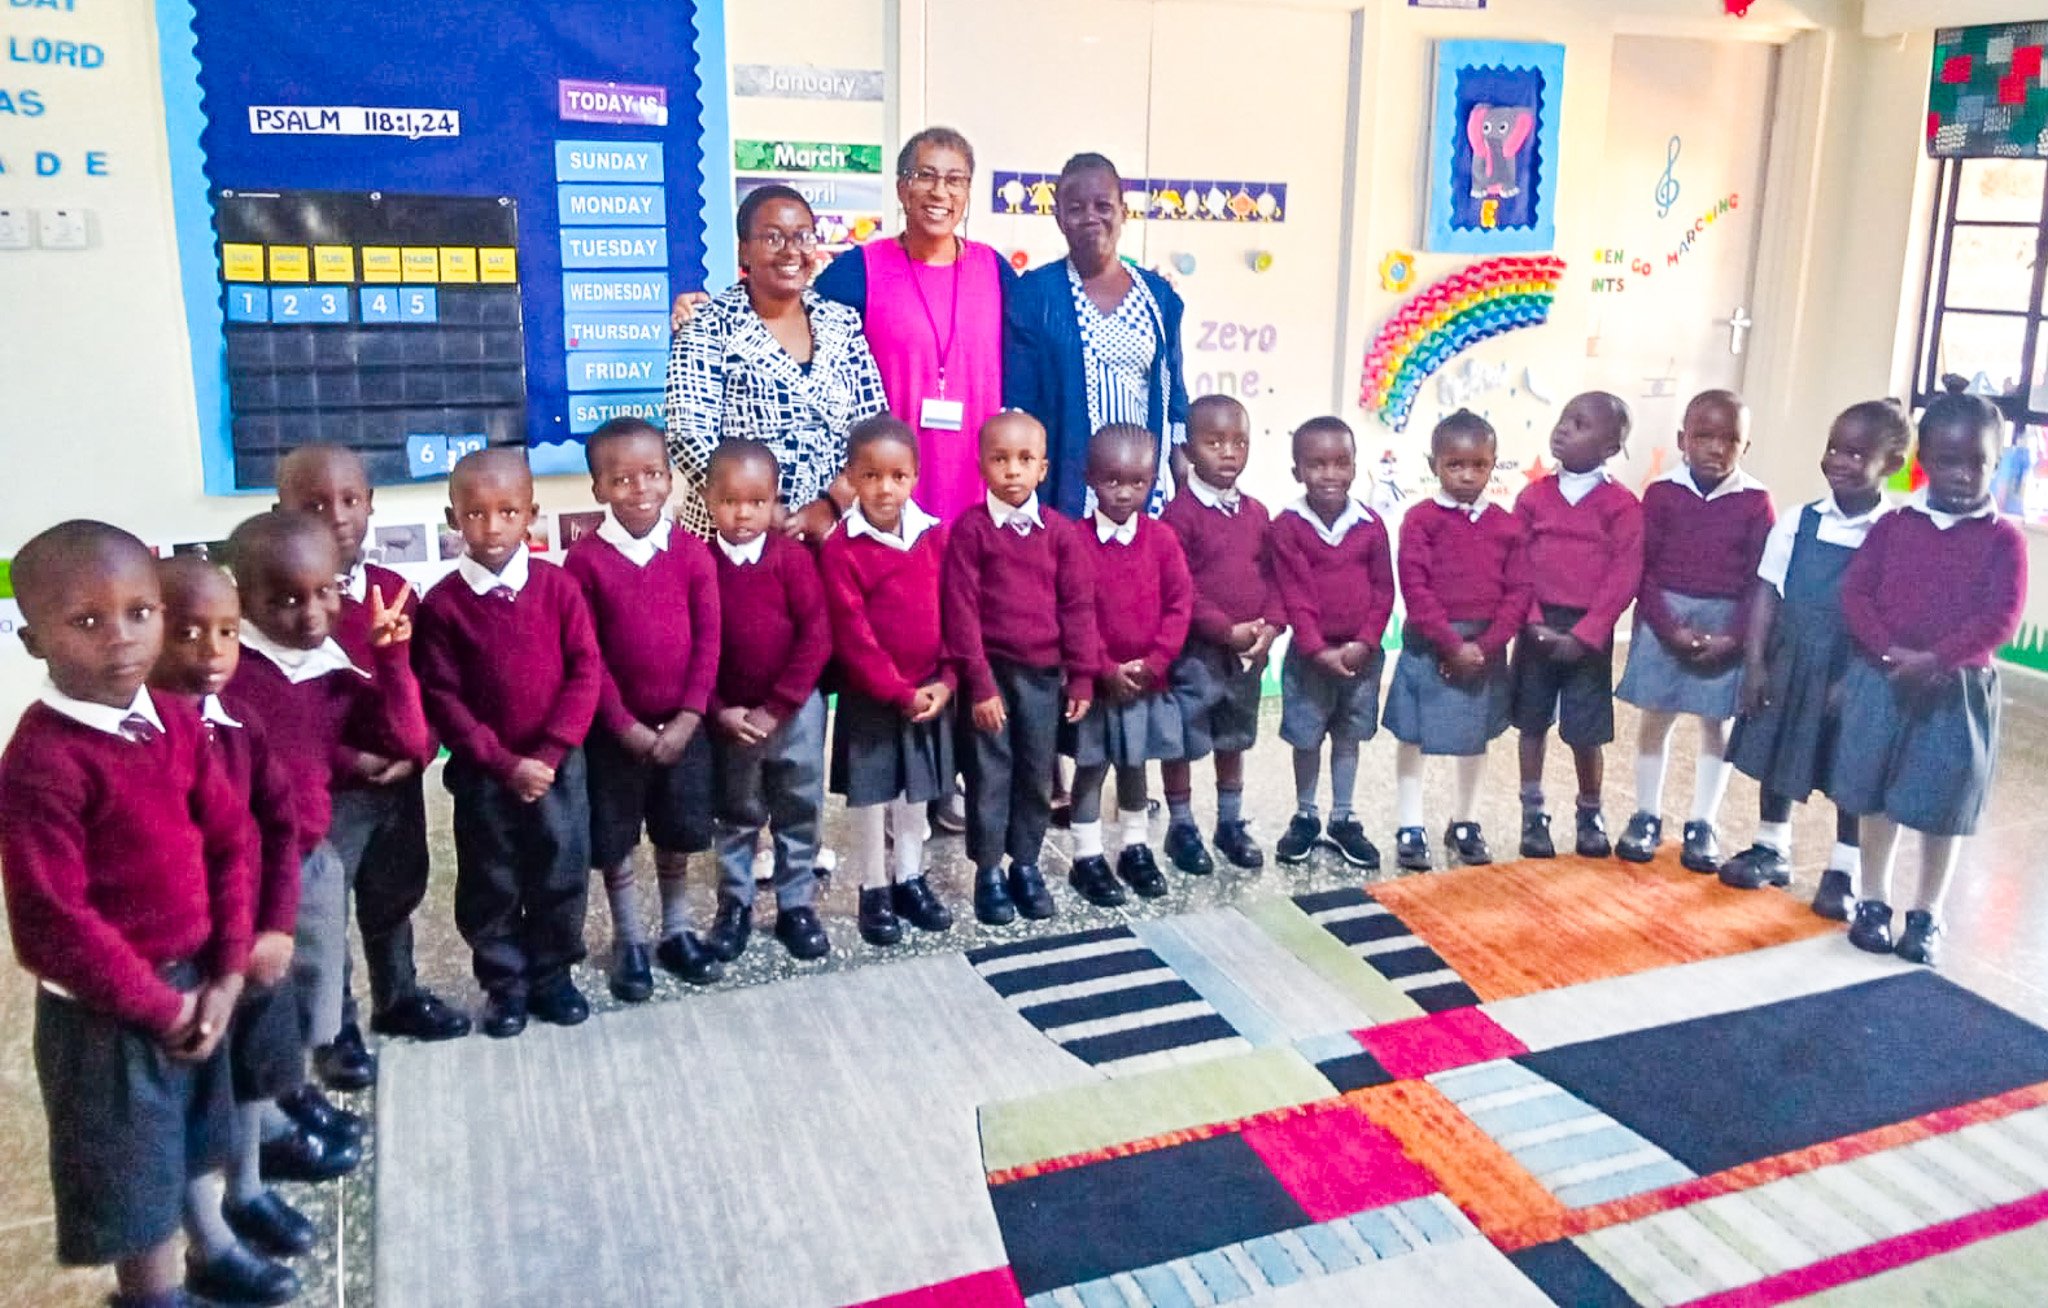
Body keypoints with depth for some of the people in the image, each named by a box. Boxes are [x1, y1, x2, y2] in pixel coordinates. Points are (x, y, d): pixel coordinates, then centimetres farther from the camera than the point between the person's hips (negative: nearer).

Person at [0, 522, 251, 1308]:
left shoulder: (177, 724, -1)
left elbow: (231, 842, 3)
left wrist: (225, 975, -4)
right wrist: (159, 1006, -14)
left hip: (194, 986, 6)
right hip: (103, 1018, -6)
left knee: (180, 1168, 21)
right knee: (136, 1200, 9)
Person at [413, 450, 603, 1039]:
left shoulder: (558, 586, -4)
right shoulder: (443, 603, -7)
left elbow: (586, 672, -5)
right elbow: (441, 697, -8)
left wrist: (550, 752, -13)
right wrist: (503, 762, -14)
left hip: (559, 764, 1)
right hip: (482, 772, -1)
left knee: (561, 877, 9)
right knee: (490, 885, 10)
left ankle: (552, 974, 28)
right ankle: (504, 984, 27)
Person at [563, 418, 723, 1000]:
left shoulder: (692, 551, -4)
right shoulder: (585, 559, -10)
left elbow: (707, 640, -4)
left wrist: (689, 716, -10)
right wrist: (624, 724, -12)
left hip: (682, 724, 2)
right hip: (614, 728, -2)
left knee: (678, 833, 14)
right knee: (613, 839, 9)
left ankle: (675, 932, 32)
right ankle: (629, 941, 26)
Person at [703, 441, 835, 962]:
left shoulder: (792, 557, -9)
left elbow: (816, 637, -12)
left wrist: (776, 706, -14)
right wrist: (719, 709, -12)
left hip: (796, 709, -1)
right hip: (728, 714, 1)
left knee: (799, 813, 10)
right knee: (734, 816, 15)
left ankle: (796, 905, 24)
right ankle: (734, 905, 29)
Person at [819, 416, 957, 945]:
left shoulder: (935, 536, 0)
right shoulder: (840, 548, -14)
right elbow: (852, 636, -16)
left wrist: (946, 681, -7)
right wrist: (899, 692, -16)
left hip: (930, 693, 4)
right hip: (869, 699, -4)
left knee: (917, 792, 16)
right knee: (869, 795, 8)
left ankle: (910, 879, 31)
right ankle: (874, 890, 21)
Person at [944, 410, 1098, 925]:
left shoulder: (1060, 531, 2)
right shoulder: (969, 528, -7)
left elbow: (1079, 606, 2)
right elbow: (960, 610, -10)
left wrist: (1081, 677, -2)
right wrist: (979, 682, -13)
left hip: (1044, 672, 3)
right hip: (990, 672, -3)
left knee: (1037, 775, 11)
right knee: (989, 775, 5)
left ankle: (1026, 865, 25)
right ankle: (989, 871, 18)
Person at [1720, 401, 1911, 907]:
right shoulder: (1797, 523, -1)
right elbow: (1768, 594, 1)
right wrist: (1754, 662, -3)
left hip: (1854, 671, -3)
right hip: (1790, 661, 3)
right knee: (1776, 757, 14)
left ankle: (1843, 871, 22)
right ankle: (1771, 849, 32)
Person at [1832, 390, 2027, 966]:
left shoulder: (2002, 539, -3)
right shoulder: (1893, 525, 3)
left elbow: (2000, 618, -10)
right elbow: (1855, 592, -2)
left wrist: (1937, 660, -21)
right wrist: (1888, 651, -16)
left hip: (1956, 690, -2)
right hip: (1880, 681, 2)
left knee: (1942, 809, 6)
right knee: (1876, 799, 11)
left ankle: (1926, 916, 20)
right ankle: (1873, 901, 25)